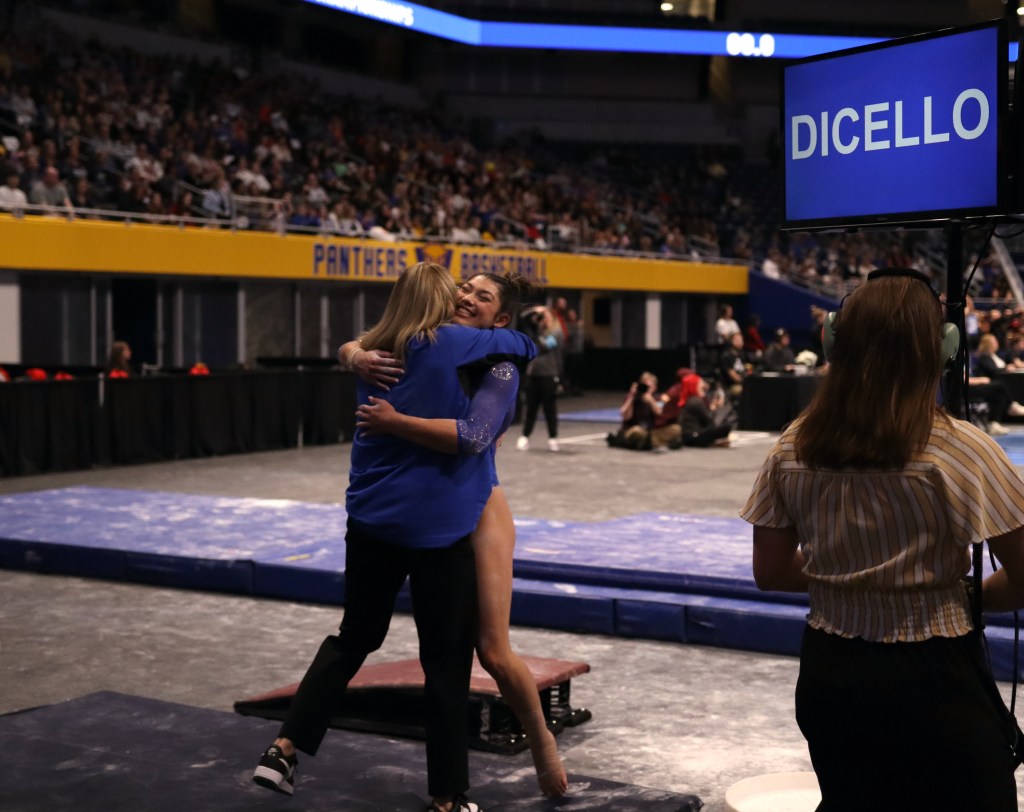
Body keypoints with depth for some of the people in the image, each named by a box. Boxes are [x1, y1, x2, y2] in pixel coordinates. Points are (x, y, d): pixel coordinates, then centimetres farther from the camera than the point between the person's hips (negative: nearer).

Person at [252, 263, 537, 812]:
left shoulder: (373, 355, 7)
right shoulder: (457, 345, -8)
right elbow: (525, 346, 5)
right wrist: (502, 343, 25)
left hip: (371, 519, 6)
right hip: (436, 524, -6)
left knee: (353, 638, 21)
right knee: (447, 661, 5)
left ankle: (283, 750, 16)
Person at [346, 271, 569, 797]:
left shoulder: (498, 367, -14)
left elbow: (471, 437, -31)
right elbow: (349, 346, 5)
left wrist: (393, 422, -28)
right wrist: (358, 358, -19)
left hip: (478, 514, -5)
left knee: (493, 650, -6)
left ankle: (543, 743, 19)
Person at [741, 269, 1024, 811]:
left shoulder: (793, 449, -2)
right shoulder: (957, 450, -16)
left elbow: (771, 572, 6)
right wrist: (969, 595, 5)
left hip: (829, 670, 5)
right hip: (931, 680, -5)